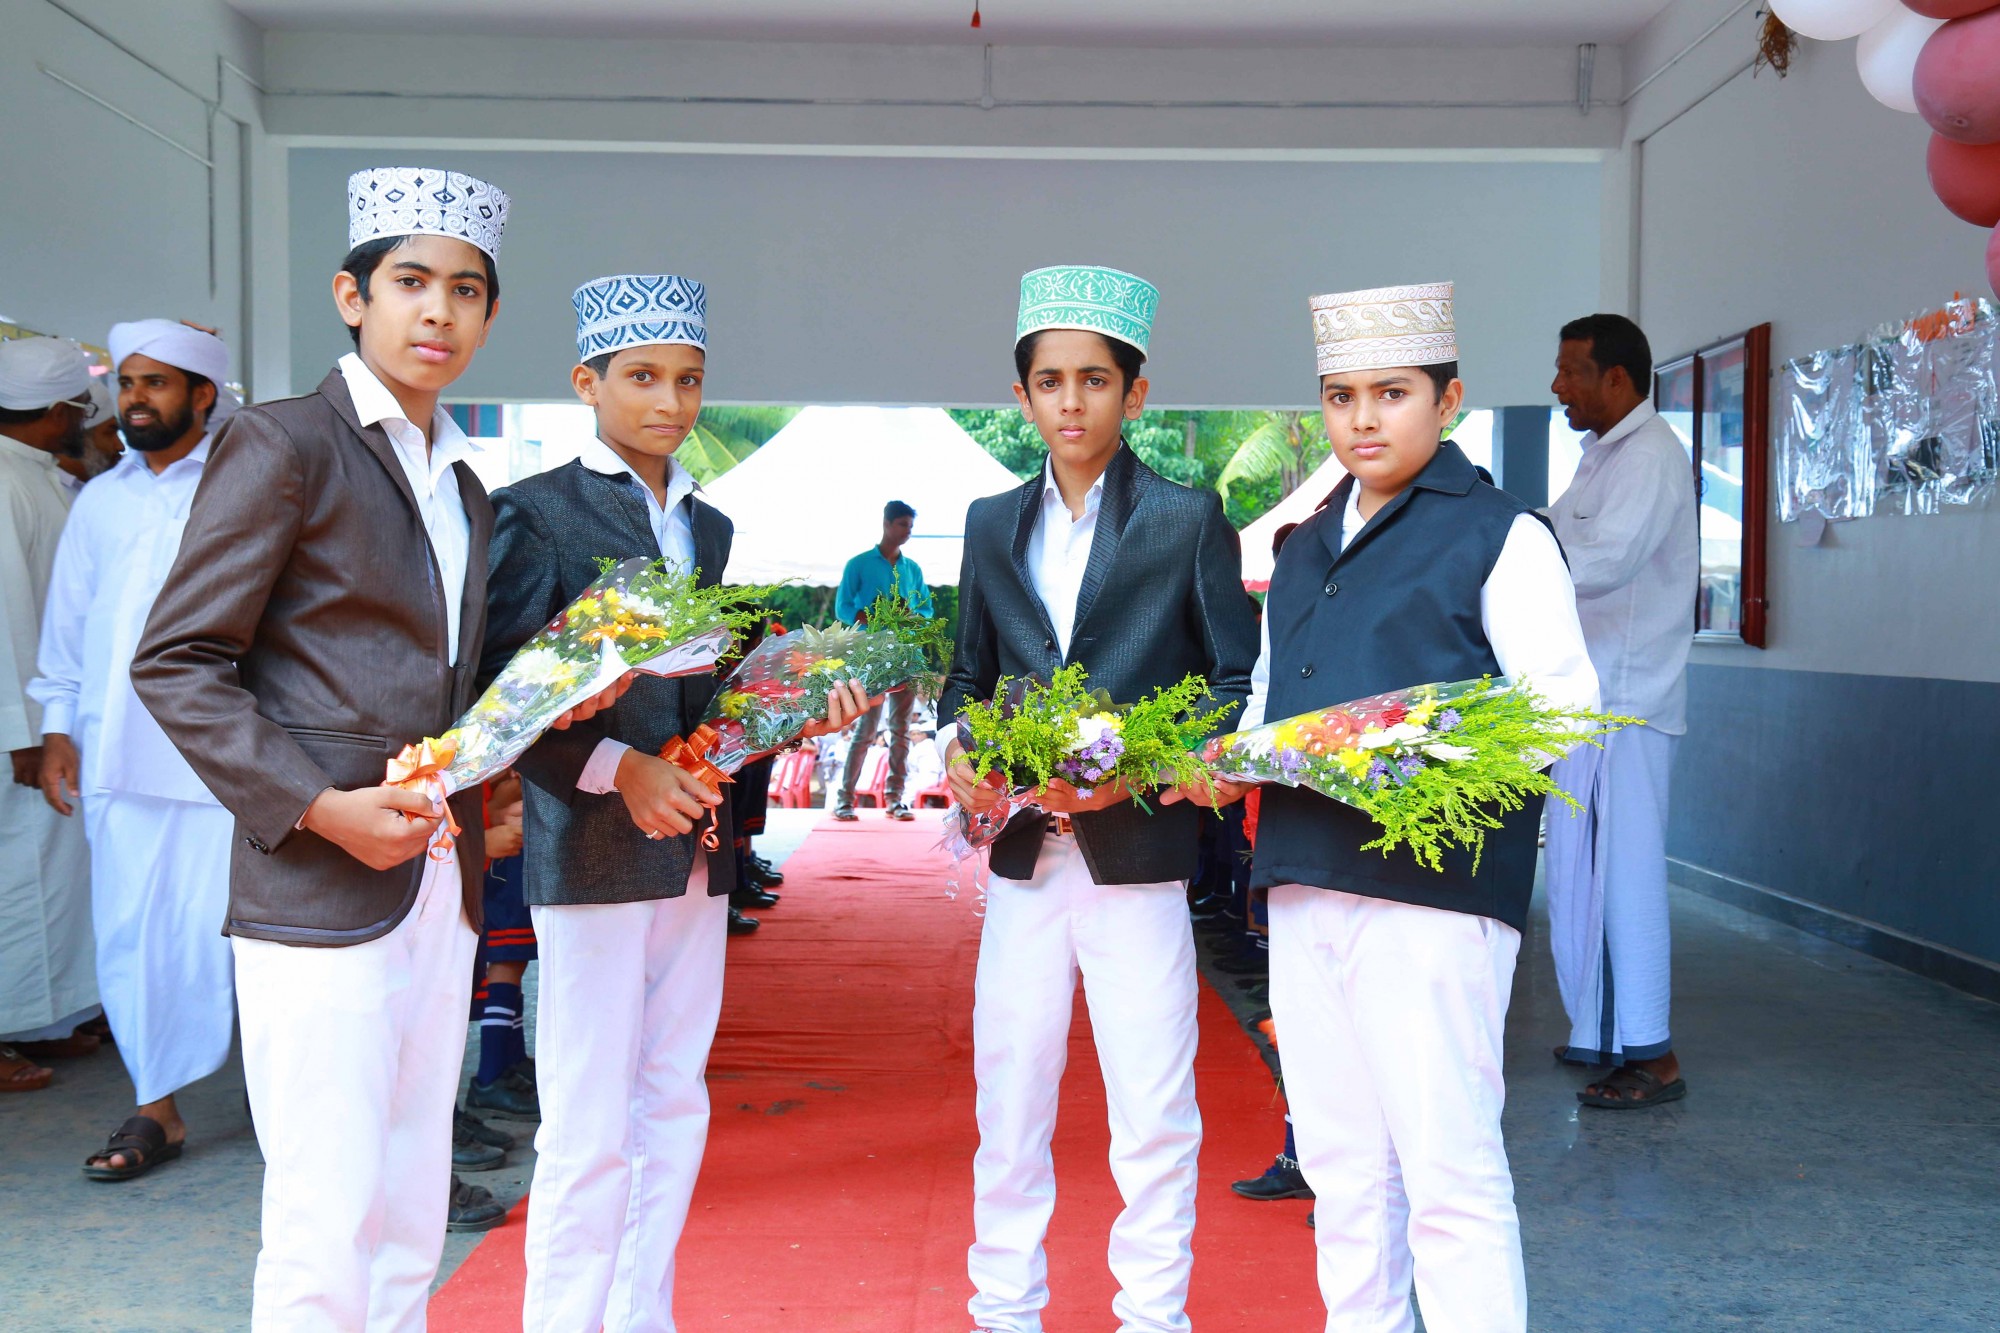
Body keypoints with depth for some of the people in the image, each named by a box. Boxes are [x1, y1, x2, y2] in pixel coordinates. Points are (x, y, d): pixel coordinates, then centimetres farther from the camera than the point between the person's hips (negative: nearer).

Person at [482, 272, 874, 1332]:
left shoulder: (709, 527, 17)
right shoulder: (538, 511, -3)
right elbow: (505, 692, -9)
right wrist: (617, 768, -20)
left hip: (696, 853, 7)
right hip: (592, 853, -7)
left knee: (673, 1111, 13)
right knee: (589, 1129, -2)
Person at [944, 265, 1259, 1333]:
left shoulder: (1188, 520, 0)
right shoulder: (993, 524, 12)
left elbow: (1239, 682, -1)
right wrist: (957, 750, -2)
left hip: (1137, 854, -3)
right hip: (1024, 859, 4)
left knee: (1153, 1116, 3)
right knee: (1006, 1108, 11)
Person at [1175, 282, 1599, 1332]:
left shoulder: (1499, 535, 0)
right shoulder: (1305, 551, 20)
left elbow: (1565, 697, -8)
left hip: (1432, 885, -7)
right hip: (1303, 879, 7)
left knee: (1447, 1168, -6)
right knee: (1340, 1162, 13)